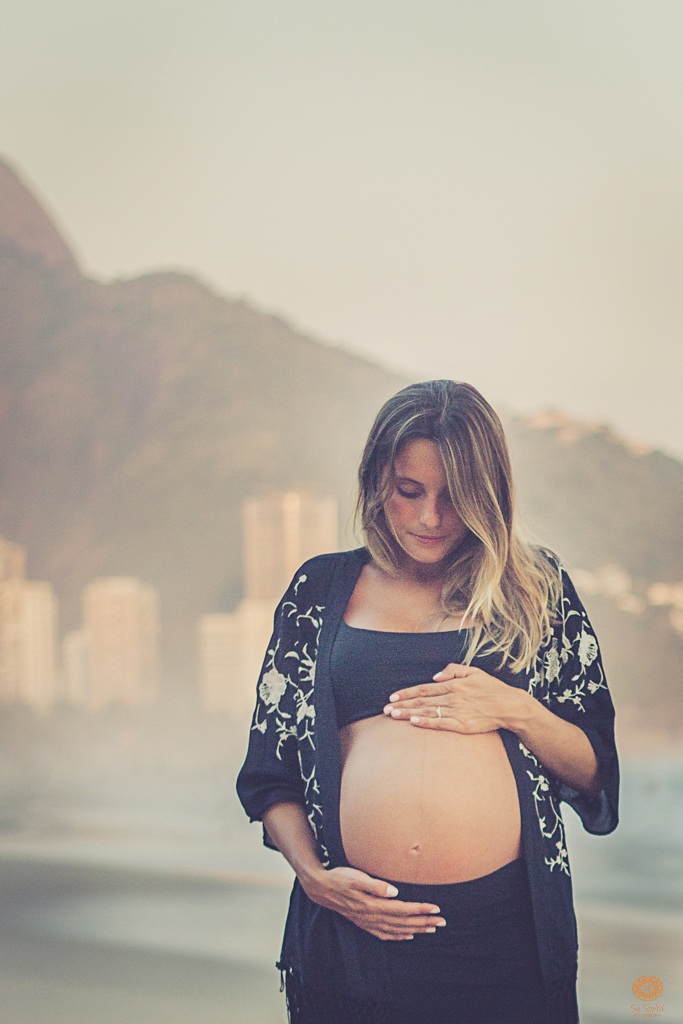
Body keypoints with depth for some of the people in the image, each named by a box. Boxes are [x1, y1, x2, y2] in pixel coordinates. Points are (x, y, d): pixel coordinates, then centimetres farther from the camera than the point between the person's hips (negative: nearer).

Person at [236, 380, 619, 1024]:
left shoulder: (537, 589, 7)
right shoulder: (321, 590, 8)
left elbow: (595, 773, 7)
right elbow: (268, 771, 10)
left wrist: (516, 710, -9)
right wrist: (312, 872, -5)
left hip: (504, 926, 0)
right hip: (352, 932, 1)